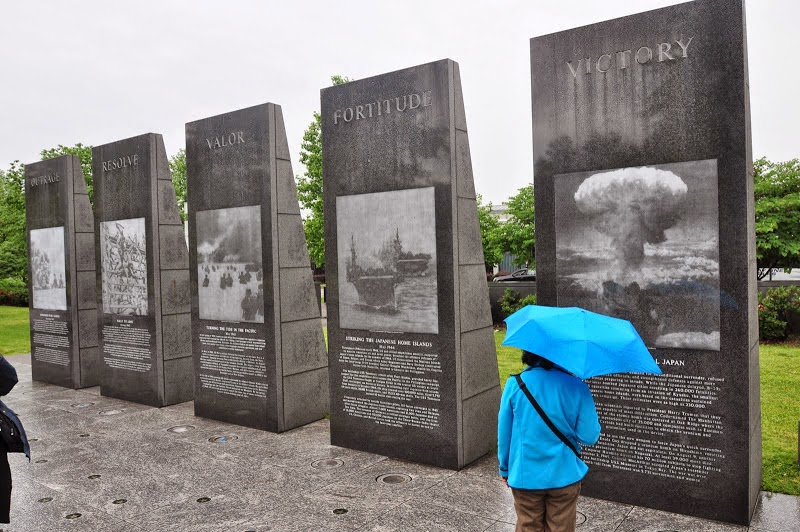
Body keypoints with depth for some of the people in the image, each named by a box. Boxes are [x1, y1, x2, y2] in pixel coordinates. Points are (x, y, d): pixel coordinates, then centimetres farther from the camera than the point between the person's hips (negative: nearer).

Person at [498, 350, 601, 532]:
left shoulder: (514, 384, -12)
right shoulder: (577, 387, -15)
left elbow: (504, 433, -4)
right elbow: (589, 437, -10)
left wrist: (505, 469, 10)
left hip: (525, 477, 1)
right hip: (564, 476, 0)